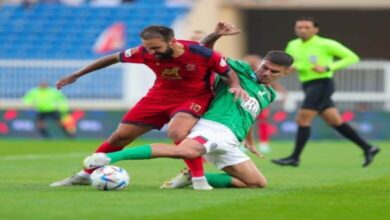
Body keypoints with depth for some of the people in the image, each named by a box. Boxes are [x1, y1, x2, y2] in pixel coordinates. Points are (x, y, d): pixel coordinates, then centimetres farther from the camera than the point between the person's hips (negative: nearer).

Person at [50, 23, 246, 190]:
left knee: (177, 132, -37)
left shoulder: (202, 54, -29)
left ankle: (199, 179, -20)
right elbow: (113, 58, -4)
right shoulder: (145, 52, -20)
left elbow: (229, 72, -11)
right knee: (120, 136, 6)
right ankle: (85, 175, 27)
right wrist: (76, 75, 2)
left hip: (193, 98, -4)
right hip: (160, 96, 4)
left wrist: (236, 86, -34)